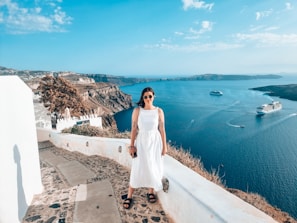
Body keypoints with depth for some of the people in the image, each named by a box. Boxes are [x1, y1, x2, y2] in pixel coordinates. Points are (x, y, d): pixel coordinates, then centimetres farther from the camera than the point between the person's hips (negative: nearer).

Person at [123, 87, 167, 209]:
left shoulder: (159, 111, -4)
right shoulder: (137, 110, -6)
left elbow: (162, 129, 0)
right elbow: (134, 129, -4)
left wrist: (164, 146, 1)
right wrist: (132, 145, -6)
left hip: (155, 142, 1)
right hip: (141, 142, -1)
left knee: (153, 168, 10)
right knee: (137, 169, 2)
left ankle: (151, 192, 34)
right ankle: (129, 196, 18)